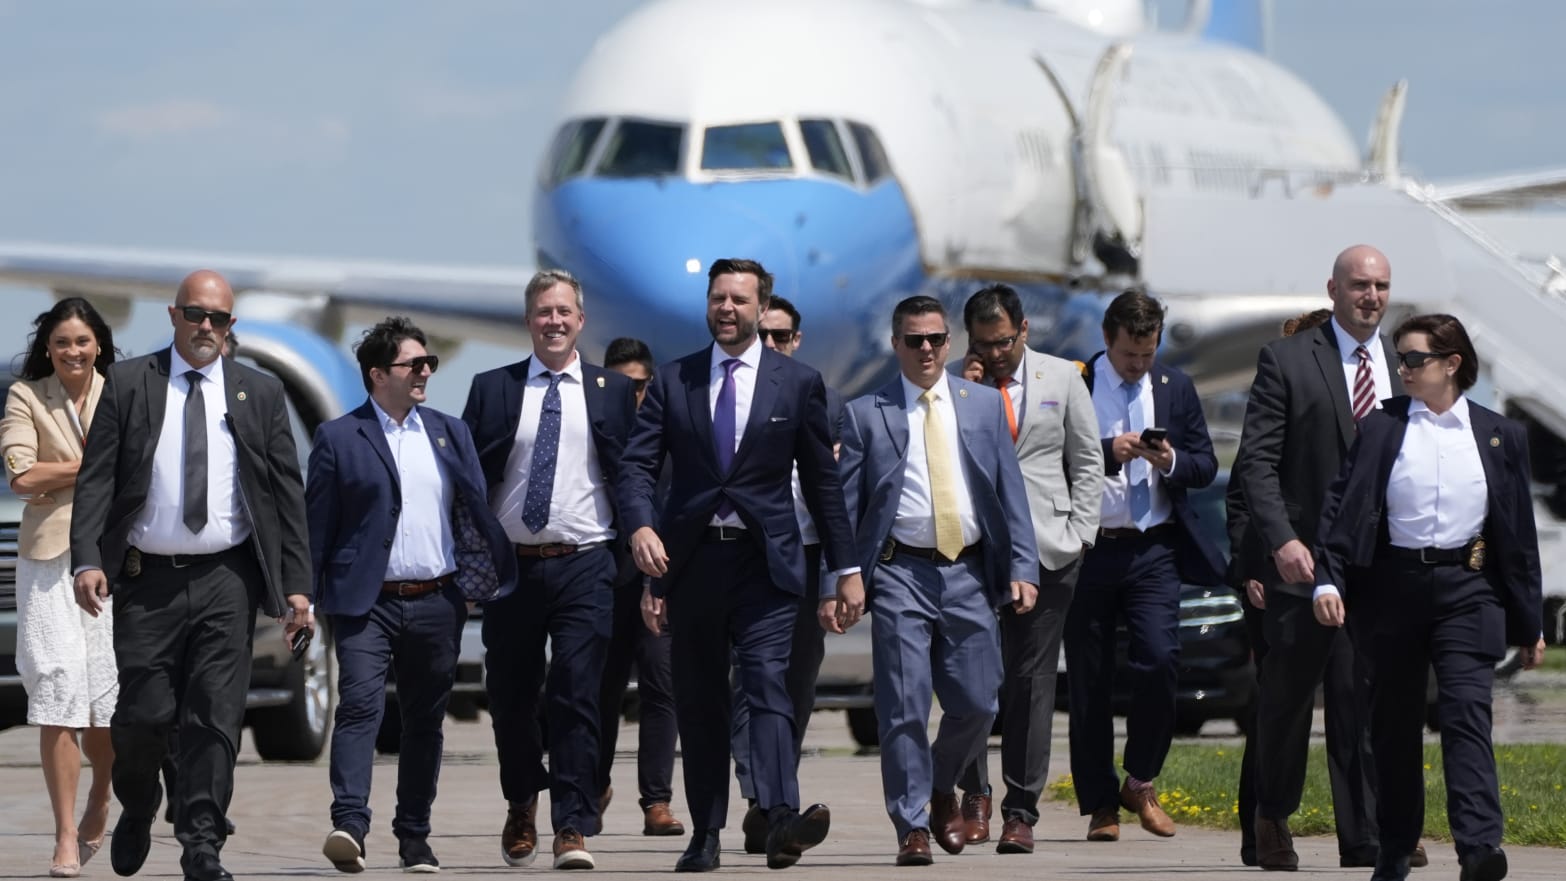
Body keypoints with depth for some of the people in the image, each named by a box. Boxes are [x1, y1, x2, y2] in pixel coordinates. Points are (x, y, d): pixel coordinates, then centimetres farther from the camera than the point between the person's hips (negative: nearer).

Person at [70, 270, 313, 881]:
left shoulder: (261, 394, 8)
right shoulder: (128, 384, 5)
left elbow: (288, 493, 7)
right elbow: (96, 480, 0)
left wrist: (297, 585, -1)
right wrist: (87, 560, -14)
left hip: (227, 580, 0)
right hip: (147, 579, 0)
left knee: (216, 717, -6)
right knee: (143, 715, 1)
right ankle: (136, 813, 28)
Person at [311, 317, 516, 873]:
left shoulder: (451, 434, 12)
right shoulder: (338, 439, 1)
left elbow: (478, 513, 13)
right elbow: (317, 526, 0)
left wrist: (499, 578, 4)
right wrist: (306, 599, -4)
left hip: (436, 603, 4)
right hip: (366, 602, -4)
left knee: (425, 720, 8)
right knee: (360, 705, -18)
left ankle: (414, 837, 16)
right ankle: (349, 826, -27)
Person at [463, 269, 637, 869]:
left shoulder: (613, 392, 6)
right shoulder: (492, 389, 6)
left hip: (583, 567, -2)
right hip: (511, 567, 2)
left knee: (576, 699, -10)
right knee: (510, 699, 10)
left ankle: (573, 830, -9)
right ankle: (522, 805, 35)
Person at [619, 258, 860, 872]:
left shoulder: (798, 383, 5)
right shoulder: (672, 382, 8)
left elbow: (822, 480, 8)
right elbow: (637, 466, 3)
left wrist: (846, 568, 7)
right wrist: (640, 527, -17)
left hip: (765, 562, -2)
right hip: (691, 560, 2)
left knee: (766, 683, -17)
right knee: (698, 701, 5)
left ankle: (781, 821, -30)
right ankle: (705, 834, 11)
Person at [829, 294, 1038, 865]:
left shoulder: (984, 405, 10)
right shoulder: (866, 414, 4)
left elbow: (1011, 492, 9)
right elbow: (844, 504, 2)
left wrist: (1022, 569, -1)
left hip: (968, 572, 2)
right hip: (900, 574, -2)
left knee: (976, 704, 4)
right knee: (904, 708, -6)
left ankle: (943, 788, 31)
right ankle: (912, 825, 2)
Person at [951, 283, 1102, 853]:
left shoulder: (1062, 379, 9)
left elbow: (1087, 462, 12)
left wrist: (1080, 535, 3)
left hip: (1045, 549, 1)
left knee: (1032, 679, 2)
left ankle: (1021, 811, 5)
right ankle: (975, 794, 5)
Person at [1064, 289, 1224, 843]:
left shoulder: (1175, 387, 10)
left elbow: (1206, 465, 11)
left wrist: (1171, 462, -9)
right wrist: (1109, 452, -20)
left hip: (1152, 551, 2)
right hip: (1087, 549, -1)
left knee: (1159, 662, -13)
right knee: (1089, 682, 3)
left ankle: (1141, 782, 7)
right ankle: (1100, 805, 12)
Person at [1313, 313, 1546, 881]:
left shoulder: (1499, 436, 7)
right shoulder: (1380, 427, 5)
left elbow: (1519, 532, 10)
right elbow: (1341, 504, 1)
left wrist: (1530, 622, 10)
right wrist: (1327, 580, -14)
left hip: (1467, 588, -1)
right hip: (1394, 586, 1)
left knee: (1467, 712, -15)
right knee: (1394, 722, 7)